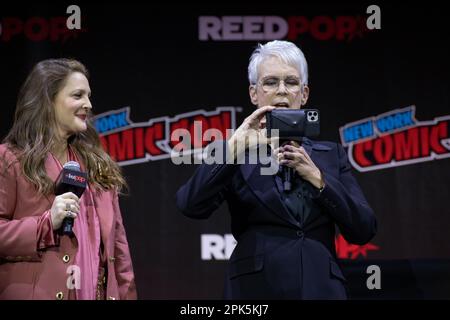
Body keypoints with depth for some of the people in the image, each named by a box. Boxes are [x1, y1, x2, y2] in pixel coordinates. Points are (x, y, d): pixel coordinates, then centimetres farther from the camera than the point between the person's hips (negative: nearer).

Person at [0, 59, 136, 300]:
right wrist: (47, 224, -18)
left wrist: (126, 294, 11)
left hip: (99, 292, 6)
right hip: (38, 293, -6)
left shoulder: (97, 164, 18)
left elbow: (117, 238, 17)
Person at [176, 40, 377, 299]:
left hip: (321, 289, 2)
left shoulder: (331, 155, 12)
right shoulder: (236, 154, 5)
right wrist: (236, 144, -17)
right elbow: (191, 205, -12)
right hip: (256, 290, -2)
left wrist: (316, 177, -7)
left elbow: (364, 230, 3)